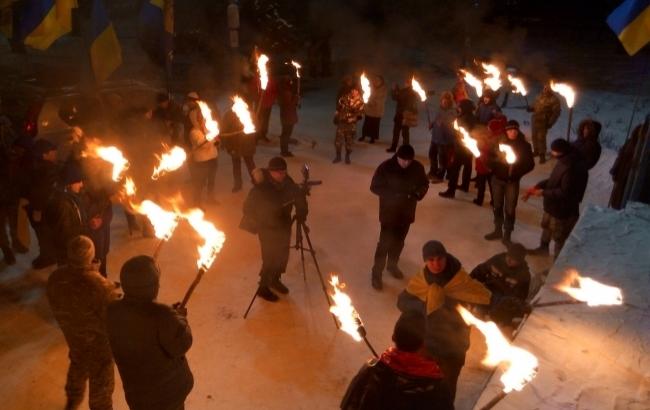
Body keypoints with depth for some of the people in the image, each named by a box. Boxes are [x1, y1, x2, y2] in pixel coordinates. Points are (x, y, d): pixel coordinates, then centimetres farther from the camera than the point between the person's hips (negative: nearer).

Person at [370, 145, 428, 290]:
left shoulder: (418, 167, -8)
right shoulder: (385, 167, -18)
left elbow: (424, 184, 7)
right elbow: (375, 187, -13)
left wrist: (419, 193, -16)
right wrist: (394, 195, -23)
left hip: (407, 212, 4)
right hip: (389, 212, -4)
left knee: (399, 242, 19)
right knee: (385, 243, -3)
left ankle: (392, 265, 41)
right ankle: (376, 273, 10)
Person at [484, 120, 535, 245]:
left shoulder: (524, 146, -6)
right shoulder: (499, 142, -2)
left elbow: (530, 164, -6)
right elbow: (490, 159, 0)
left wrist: (517, 172, -20)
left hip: (512, 182, -2)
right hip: (497, 179, 2)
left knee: (510, 209, -1)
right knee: (497, 206, 14)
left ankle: (507, 235, 14)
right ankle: (498, 231, 31)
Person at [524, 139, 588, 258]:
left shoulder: (571, 168, -34)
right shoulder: (565, 160, -4)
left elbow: (564, 192, -29)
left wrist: (543, 192, -20)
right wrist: (537, 186, 0)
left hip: (563, 208, -10)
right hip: (553, 204, 10)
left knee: (559, 237, 10)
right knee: (546, 225, 30)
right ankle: (543, 247, 54)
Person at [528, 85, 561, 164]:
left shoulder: (554, 99, -13)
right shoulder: (540, 96, 8)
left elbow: (556, 112, -13)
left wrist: (550, 123, -19)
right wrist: (531, 109, -2)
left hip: (543, 122, -7)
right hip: (535, 119, 7)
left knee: (541, 138, -8)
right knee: (534, 136, 16)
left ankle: (542, 155, 4)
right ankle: (536, 151, 34)